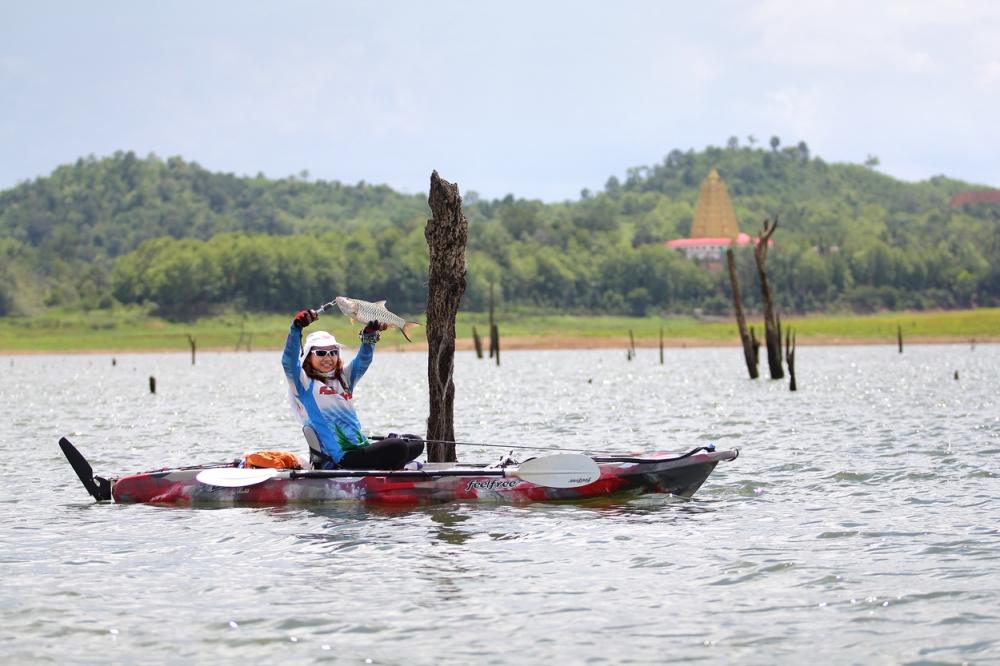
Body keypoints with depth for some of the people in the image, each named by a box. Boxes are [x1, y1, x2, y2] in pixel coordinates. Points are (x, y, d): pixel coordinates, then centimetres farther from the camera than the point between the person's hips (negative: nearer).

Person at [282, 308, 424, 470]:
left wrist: (370, 335, -6)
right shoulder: (305, 384, 1)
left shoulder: (344, 380, 22)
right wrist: (296, 327, -27)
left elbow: (363, 360, 14)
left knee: (415, 443, 5)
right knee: (397, 447, -25)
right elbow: (289, 362, -15)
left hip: (361, 449, 9)